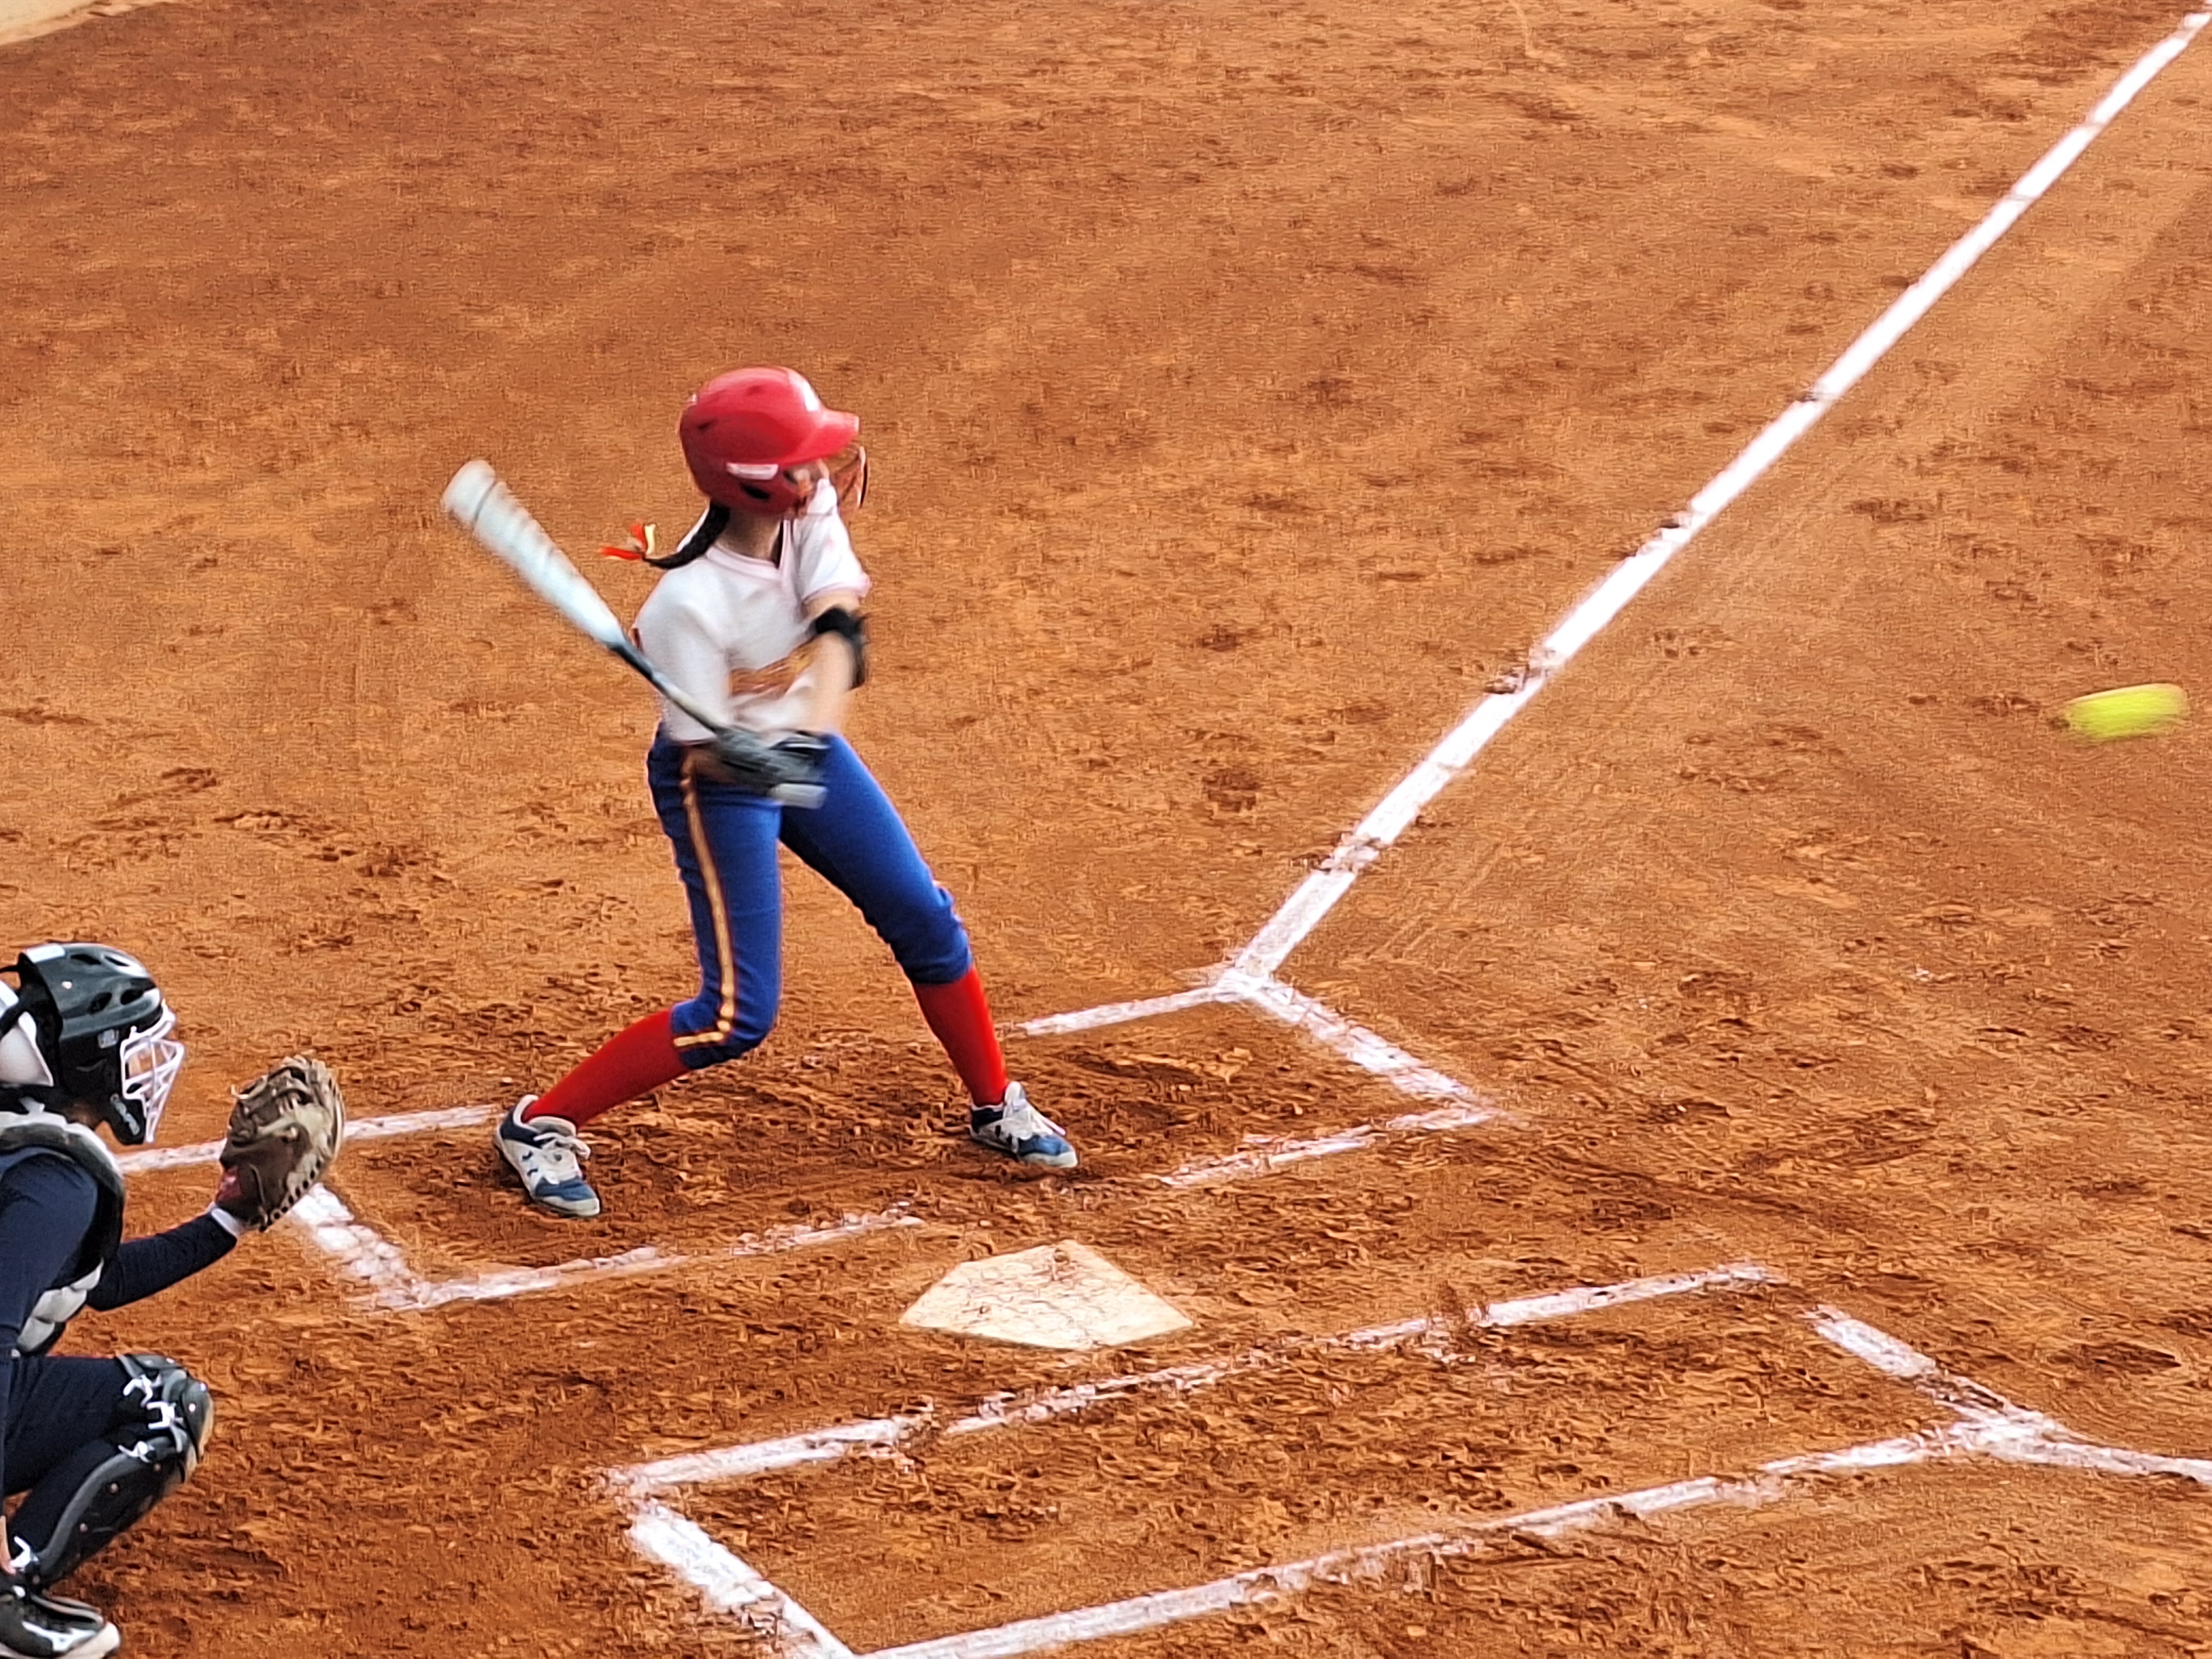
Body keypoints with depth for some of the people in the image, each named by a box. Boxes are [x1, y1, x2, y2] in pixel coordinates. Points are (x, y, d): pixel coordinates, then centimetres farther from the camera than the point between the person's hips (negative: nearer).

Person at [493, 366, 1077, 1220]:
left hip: (804, 745, 7)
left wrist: (813, 734, -43)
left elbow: (839, 629, -26)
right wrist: (754, 761, -49)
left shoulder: (809, 511, -16)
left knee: (927, 921, 14)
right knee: (739, 1015, -9)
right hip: (717, 786, -7)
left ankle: (997, 1107, 35)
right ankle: (540, 1125, 4)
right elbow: (704, 754, -27)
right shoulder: (688, 604, -33)